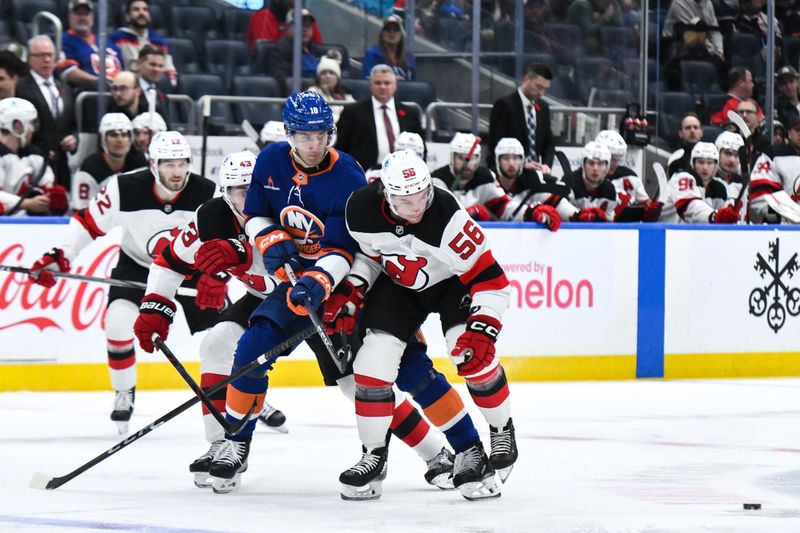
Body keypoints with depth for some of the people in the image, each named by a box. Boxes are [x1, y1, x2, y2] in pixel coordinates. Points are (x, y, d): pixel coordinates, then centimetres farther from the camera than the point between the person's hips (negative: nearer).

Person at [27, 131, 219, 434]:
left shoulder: (207, 194, -25)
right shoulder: (126, 190, -25)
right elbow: (88, 223, -14)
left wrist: (215, 276, -36)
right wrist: (59, 257, -25)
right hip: (137, 264, 0)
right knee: (118, 319, -23)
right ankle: (124, 394, 0)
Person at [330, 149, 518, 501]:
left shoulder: (447, 216, -37)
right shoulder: (360, 209, -25)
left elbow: (489, 279, -31)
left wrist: (482, 330, -38)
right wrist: (352, 289, -11)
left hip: (452, 280, -3)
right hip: (398, 282, 3)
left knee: (474, 354, -21)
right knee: (373, 362, -9)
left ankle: (502, 431, 7)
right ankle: (374, 455, 9)